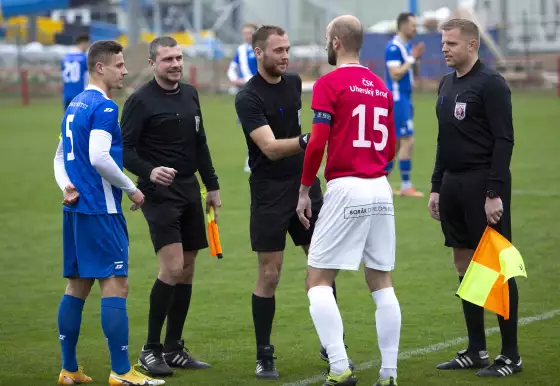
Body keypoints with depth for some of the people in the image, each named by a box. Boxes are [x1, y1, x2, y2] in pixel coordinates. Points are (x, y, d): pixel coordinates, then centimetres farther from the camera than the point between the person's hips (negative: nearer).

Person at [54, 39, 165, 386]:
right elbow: (99, 158, -23)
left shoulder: (75, 105, 16)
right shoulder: (104, 108, -13)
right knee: (116, 285, -8)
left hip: (75, 208, 10)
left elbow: (61, 155, 19)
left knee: (78, 285, 12)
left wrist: (66, 186, 3)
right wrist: (131, 189, -12)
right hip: (101, 210, -9)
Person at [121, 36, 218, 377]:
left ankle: (174, 349, 16)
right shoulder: (141, 101, -9)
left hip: (190, 189, 7)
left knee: (187, 269, 7)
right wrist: (149, 171, -29)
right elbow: (125, 149, -12)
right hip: (160, 193, -7)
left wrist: (212, 185, 19)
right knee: (172, 267, -16)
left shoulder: (190, 94, 12)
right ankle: (151, 349, -5)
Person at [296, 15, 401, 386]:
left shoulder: (329, 83, -7)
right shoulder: (381, 86, 13)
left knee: (318, 281, 0)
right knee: (382, 283, 10)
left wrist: (305, 189, -3)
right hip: (381, 189, 6)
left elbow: (317, 142, -13)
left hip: (346, 189, -6)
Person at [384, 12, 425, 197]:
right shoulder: (393, 47, -15)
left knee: (397, 143, 12)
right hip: (397, 100, -10)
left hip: (404, 99, 10)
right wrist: (412, 58, -17)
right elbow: (395, 74, -22)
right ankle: (406, 186, -5)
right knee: (408, 141, -9)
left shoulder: (407, 46, 14)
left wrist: (416, 57, 4)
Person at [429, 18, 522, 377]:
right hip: (454, 184, 8)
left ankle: (511, 355, 2)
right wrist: (436, 187, 16)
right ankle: (476, 350, 18)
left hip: (483, 186, -8)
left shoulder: (490, 83, -12)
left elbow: (504, 140, -16)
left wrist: (495, 193, -20)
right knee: (465, 265, 11)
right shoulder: (447, 85, 14)